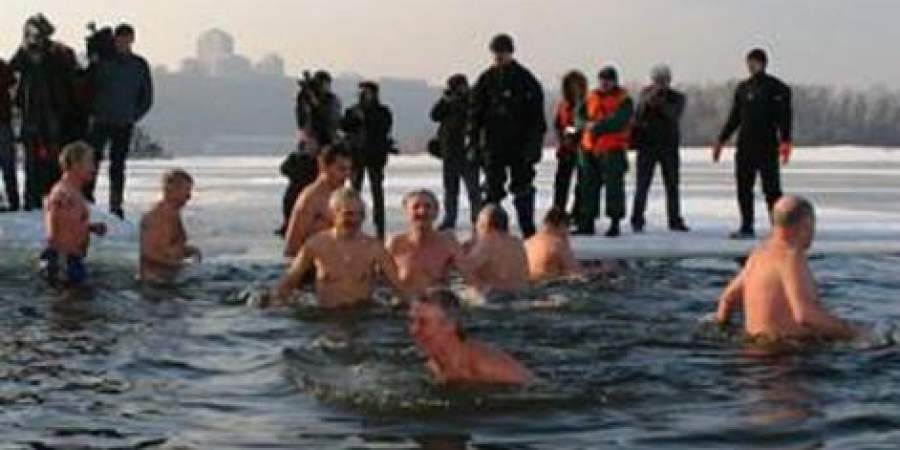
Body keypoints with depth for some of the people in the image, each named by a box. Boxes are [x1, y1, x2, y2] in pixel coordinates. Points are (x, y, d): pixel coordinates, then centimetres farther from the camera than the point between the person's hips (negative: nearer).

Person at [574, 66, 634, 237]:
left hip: (613, 150, -6)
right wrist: (588, 123, -7)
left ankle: (615, 223, -1)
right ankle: (587, 223, 16)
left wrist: (597, 126, -18)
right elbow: (582, 116, 14)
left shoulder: (623, 101, -4)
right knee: (588, 186, 8)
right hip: (591, 149, 6)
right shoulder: (593, 97, 15)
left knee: (613, 186, -7)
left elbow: (617, 122, -18)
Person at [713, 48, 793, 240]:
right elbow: (734, 117, 19)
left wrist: (785, 141, -20)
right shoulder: (743, 88, 14)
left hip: (767, 146, -5)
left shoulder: (776, 87, -3)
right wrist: (721, 140, 16)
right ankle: (746, 227, 14)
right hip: (745, 146, 5)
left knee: (771, 188, -5)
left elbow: (784, 116, -8)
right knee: (744, 188, 6)